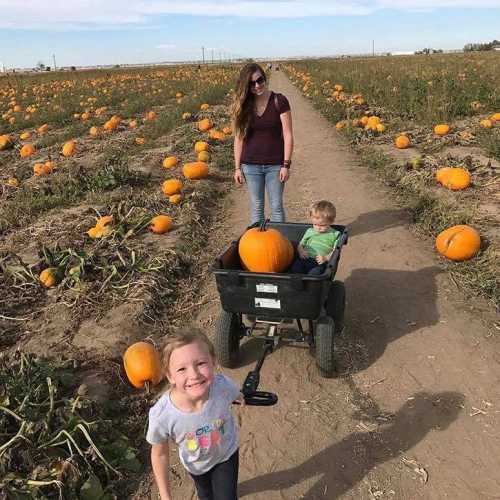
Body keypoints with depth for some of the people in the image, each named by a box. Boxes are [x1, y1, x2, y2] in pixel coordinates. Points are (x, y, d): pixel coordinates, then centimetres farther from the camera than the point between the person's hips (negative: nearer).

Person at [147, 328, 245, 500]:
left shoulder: (222, 385, -39)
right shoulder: (161, 415, -41)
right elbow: (159, 454, -20)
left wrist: (239, 397, 11)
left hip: (226, 453, -1)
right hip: (195, 464, 1)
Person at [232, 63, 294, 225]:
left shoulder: (279, 101, -8)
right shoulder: (242, 106, 0)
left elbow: (288, 135, -9)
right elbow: (239, 138, 3)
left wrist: (286, 165, -13)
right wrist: (237, 167, 1)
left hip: (275, 165, -2)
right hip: (251, 165, 2)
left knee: (276, 206, 5)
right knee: (256, 206, 11)